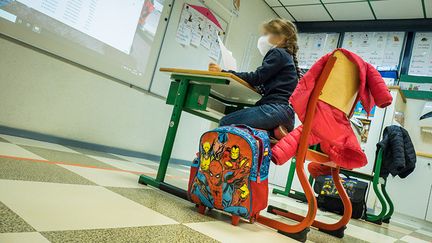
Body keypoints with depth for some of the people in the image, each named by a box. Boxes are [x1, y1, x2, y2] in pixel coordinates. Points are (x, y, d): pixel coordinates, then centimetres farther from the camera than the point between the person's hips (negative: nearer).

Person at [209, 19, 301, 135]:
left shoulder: (278, 53, 1)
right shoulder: (287, 57, 30)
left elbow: (256, 78, -10)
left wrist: (223, 73, -8)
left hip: (276, 109, -10)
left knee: (226, 122, -16)